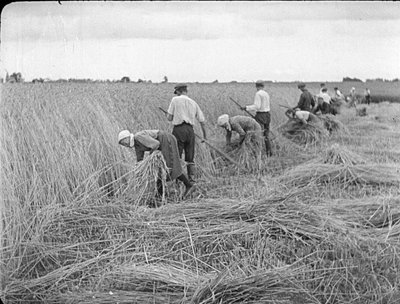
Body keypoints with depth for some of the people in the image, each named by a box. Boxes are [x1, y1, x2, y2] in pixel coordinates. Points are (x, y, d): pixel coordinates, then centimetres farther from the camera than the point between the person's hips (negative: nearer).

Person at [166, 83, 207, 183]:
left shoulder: (175, 100, 2)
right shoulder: (193, 103, 15)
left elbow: (169, 118, 0)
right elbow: (202, 121, 14)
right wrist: (205, 135, 25)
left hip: (179, 130, -4)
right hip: (190, 130, 4)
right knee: (190, 157, 12)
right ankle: (191, 177, 8)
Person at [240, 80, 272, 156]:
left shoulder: (258, 94, -13)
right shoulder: (266, 94, 12)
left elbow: (257, 106, -20)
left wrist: (246, 108, -14)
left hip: (260, 116, -8)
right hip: (267, 115, 8)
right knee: (266, 135, 13)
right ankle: (269, 152, 14)